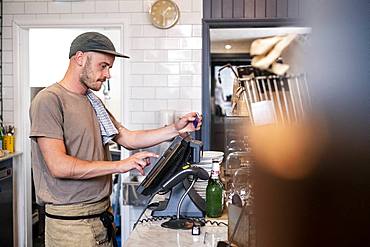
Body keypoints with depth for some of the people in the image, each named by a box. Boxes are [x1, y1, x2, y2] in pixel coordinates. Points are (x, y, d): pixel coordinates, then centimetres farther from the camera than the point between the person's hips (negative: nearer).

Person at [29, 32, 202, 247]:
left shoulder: (93, 102, 15)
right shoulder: (50, 100, -13)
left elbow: (128, 138, 13)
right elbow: (58, 166, -21)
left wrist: (176, 130, 3)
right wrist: (120, 165, -22)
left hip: (102, 213, 8)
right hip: (71, 221, -7)